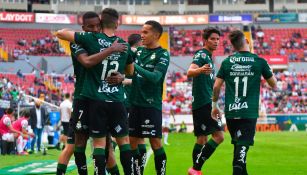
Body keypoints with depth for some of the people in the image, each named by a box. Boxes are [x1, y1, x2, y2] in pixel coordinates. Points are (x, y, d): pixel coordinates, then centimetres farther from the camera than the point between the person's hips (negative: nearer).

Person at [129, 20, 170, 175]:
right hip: (135, 103, 6)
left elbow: (155, 77, -20)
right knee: (133, 141, 7)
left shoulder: (162, 54, -8)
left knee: (155, 142, -6)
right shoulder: (139, 51, 10)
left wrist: (135, 66, -24)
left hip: (151, 104, -6)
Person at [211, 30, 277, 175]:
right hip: (249, 113, -3)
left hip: (231, 112, 3)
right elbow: (274, 84, 9)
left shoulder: (227, 62, 4)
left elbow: (216, 87, 4)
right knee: (242, 146, -6)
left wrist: (215, 105, 18)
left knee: (238, 145, 18)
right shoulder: (259, 62, -2)